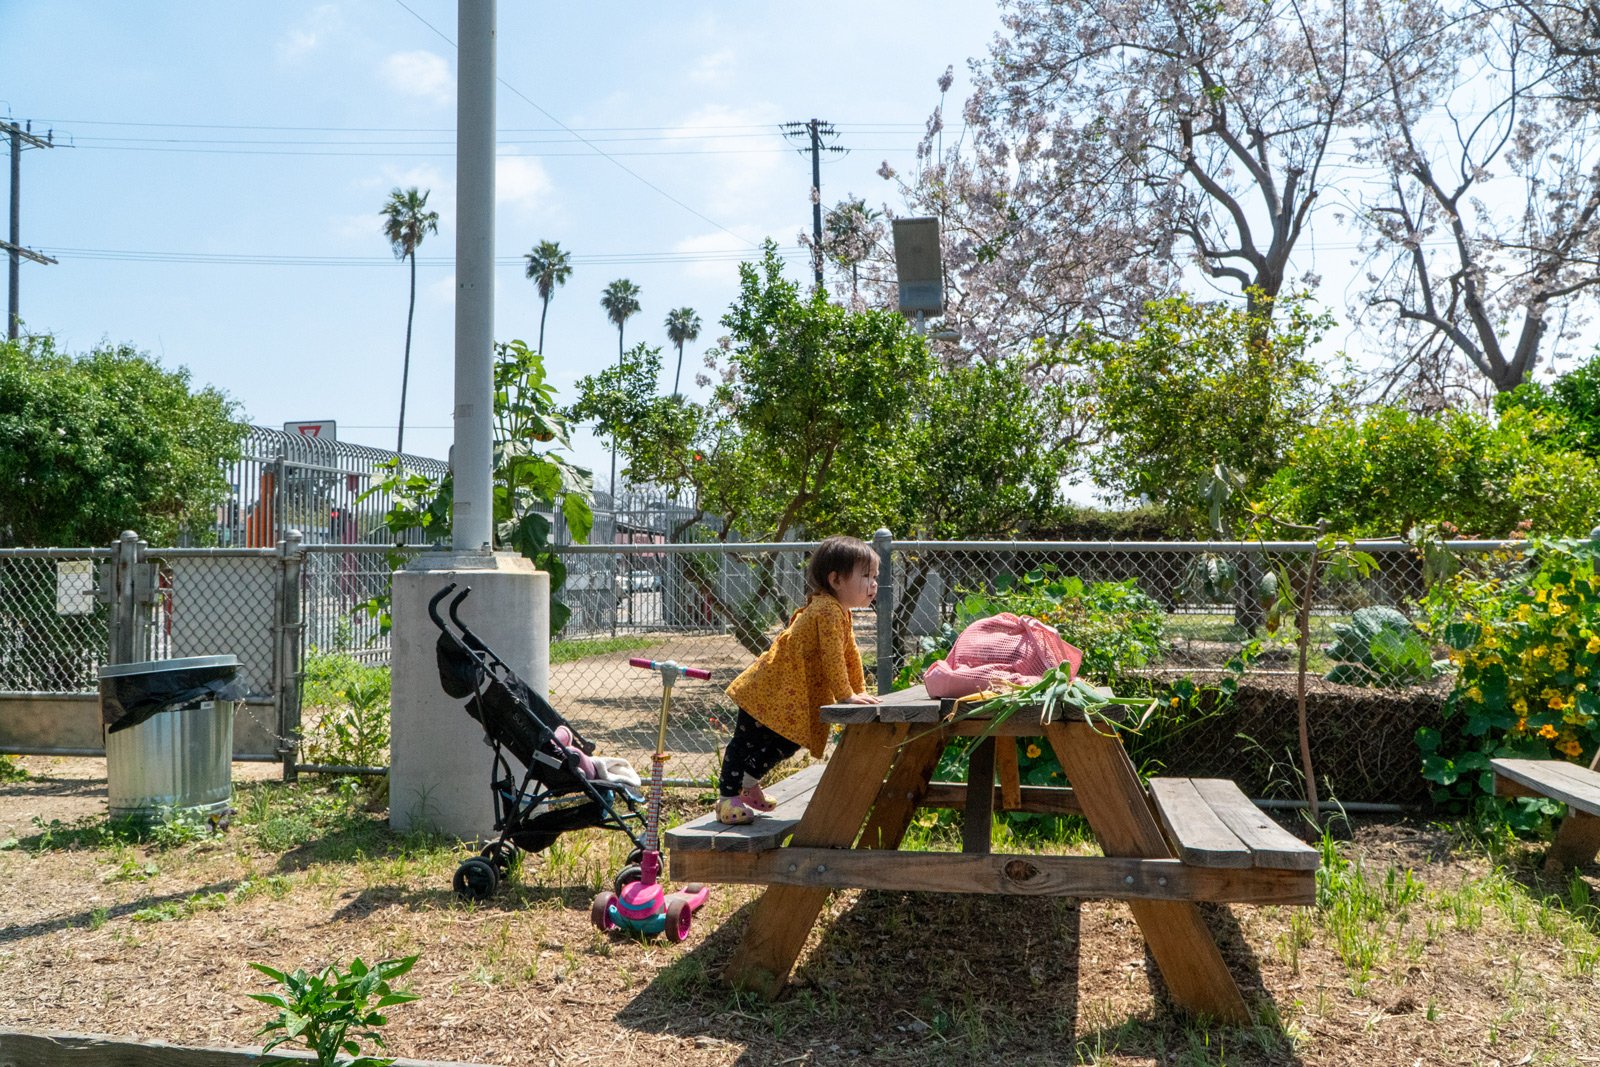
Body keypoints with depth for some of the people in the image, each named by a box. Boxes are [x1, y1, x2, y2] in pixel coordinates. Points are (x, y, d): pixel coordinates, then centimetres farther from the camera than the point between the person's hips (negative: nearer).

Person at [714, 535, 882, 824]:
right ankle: (726, 798, 6)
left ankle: (749, 782, 34)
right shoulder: (827, 610, -22)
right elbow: (831, 656, -26)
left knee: (788, 742, 16)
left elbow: (851, 654, 17)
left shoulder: (840, 612, 11)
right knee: (745, 742, -2)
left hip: (795, 696, 11)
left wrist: (860, 691, 14)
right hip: (769, 689, -10)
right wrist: (846, 695, -22)